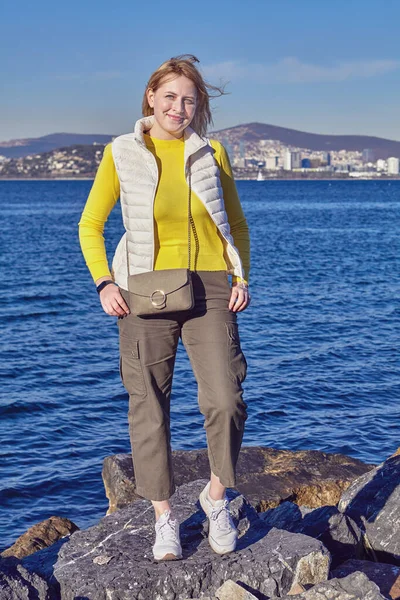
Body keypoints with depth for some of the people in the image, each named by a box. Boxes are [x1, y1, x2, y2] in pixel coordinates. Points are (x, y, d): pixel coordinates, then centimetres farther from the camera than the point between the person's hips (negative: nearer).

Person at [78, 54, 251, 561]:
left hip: (209, 289, 1)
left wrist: (242, 277, 3)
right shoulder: (121, 153, 3)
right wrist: (104, 283, -5)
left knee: (225, 401, -11)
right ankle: (164, 517, 18)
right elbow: (90, 225, 8)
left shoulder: (210, 153, 7)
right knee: (148, 407, 2)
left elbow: (236, 223, 17)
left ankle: (217, 495, 16)